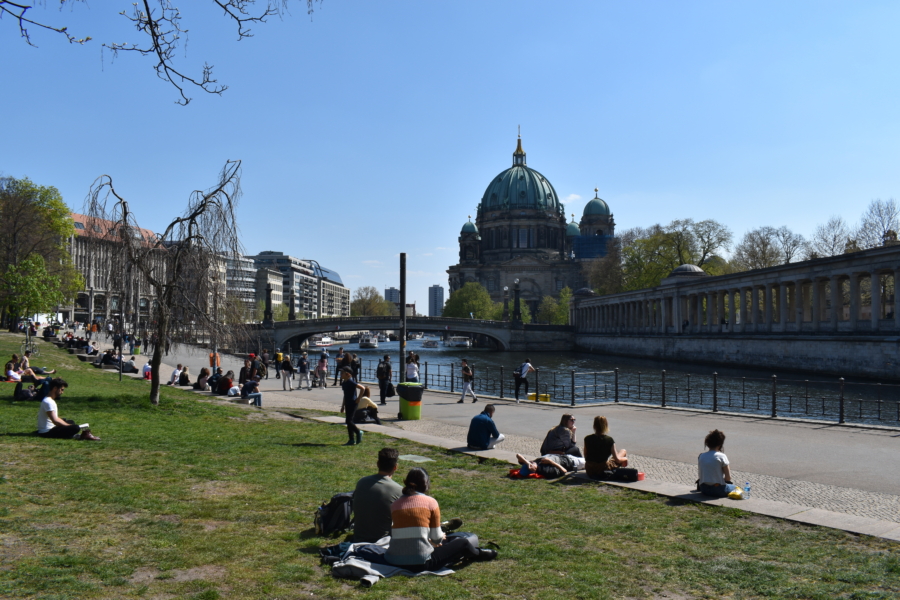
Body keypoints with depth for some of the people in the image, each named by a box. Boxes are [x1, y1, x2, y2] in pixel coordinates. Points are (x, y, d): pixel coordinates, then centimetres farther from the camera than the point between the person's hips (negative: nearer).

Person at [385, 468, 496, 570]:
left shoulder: (395, 504, 7)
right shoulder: (430, 502, -3)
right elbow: (437, 538, 2)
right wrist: (441, 537, 27)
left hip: (393, 562, 5)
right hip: (420, 563, -5)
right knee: (462, 543, 18)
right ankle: (477, 553, 49)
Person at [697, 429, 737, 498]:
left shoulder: (701, 456, 3)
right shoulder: (721, 456, -12)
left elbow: (700, 474, 9)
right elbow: (728, 478, -9)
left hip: (703, 489, 5)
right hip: (718, 490, -5)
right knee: (734, 487, 26)